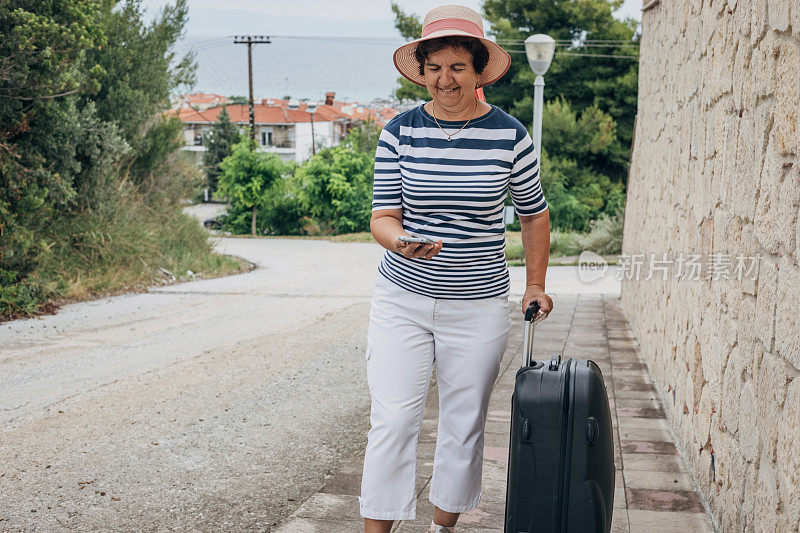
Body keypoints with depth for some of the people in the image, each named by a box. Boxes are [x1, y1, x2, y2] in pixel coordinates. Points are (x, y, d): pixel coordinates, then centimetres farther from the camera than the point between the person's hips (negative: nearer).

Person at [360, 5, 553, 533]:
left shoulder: (510, 136, -2)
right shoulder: (400, 132, -1)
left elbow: (534, 214, 11)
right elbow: (383, 215, -2)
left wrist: (536, 285, 11)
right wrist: (399, 241, -25)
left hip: (479, 308, 0)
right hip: (402, 299, 0)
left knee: (465, 426, 8)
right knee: (393, 421, -5)